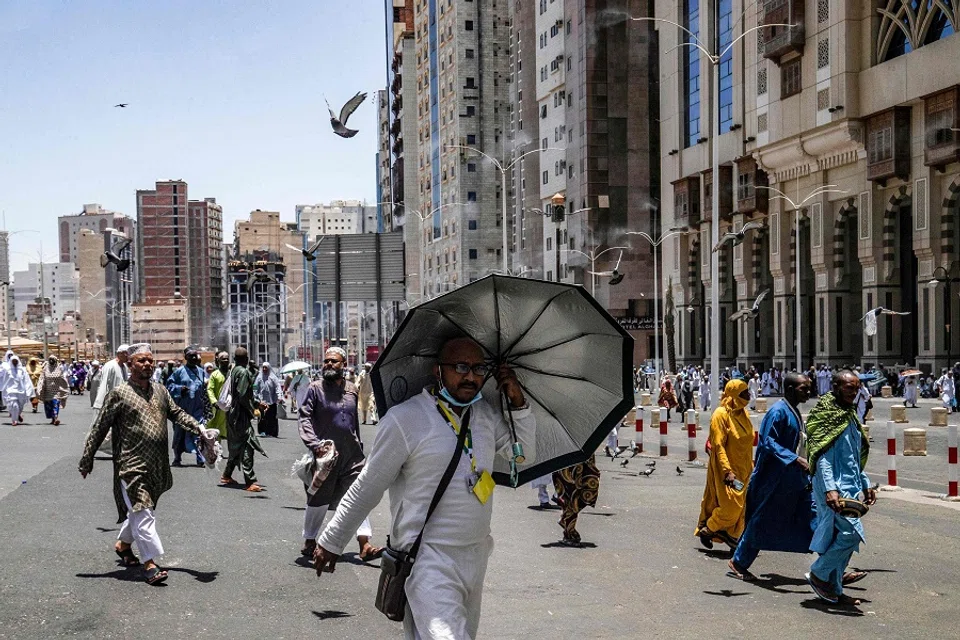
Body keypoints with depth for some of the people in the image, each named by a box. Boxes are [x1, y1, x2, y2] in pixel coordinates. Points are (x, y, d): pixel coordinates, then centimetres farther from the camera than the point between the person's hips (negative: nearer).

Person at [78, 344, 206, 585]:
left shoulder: (160, 390, 11)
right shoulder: (120, 394, -6)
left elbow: (177, 413, 16)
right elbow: (99, 428, -3)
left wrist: (198, 428, -1)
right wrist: (87, 459, -3)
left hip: (157, 465, 6)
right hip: (132, 465, -6)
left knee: (140, 510, 19)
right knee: (142, 513, -11)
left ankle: (123, 543, 42)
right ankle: (150, 564, -10)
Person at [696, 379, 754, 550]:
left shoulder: (744, 414, 9)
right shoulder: (721, 414, -14)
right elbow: (718, 446, -18)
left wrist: (751, 466, 18)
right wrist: (727, 471, -24)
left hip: (743, 469, 8)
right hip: (727, 467, -8)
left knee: (741, 505, 7)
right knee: (731, 505, -9)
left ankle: (732, 536, 16)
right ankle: (707, 530, 8)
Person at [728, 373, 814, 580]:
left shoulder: (794, 412, 13)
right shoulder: (778, 412, -16)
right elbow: (768, 443, -24)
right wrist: (795, 459, -30)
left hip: (796, 478, 9)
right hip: (776, 479, -9)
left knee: (813, 515, 2)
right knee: (763, 522, 1)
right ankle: (738, 562, 15)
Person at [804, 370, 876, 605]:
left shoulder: (850, 417, 18)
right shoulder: (827, 416, -10)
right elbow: (822, 456, -18)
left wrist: (866, 485, 22)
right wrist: (830, 489, -27)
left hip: (850, 486, 9)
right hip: (834, 486, -9)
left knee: (839, 537, 9)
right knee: (851, 533, -15)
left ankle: (833, 590, 15)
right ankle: (818, 573, -1)